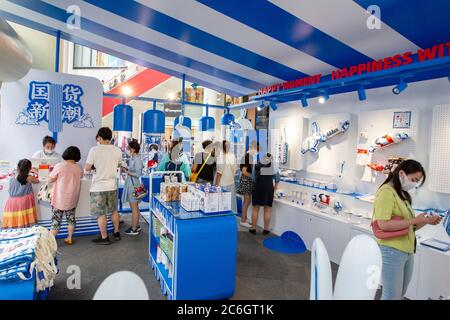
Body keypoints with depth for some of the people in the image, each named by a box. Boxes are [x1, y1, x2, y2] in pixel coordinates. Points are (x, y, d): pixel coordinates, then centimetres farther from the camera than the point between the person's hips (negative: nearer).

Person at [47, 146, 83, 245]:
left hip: (59, 200, -3)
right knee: (71, 218, 18)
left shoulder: (60, 166, -15)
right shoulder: (79, 168, -4)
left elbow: (49, 180, -8)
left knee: (56, 220, 7)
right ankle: (69, 238, 26)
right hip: (72, 200, 3)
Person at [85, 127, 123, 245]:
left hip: (98, 187, -4)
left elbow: (87, 168, -9)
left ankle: (104, 237, 15)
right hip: (112, 186, 4)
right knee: (114, 210, 20)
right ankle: (116, 233, 31)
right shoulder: (117, 150, -1)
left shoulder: (94, 150, -13)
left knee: (100, 213, 7)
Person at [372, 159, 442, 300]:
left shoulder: (402, 194, 13)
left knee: (400, 294, 19)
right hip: (392, 251, -9)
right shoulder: (387, 191, -15)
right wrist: (415, 220, -16)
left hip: (407, 251, 9)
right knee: (391, 295, 1)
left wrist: (426, 221, 1)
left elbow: (408, 226, 17)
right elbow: (383, 225, -24)